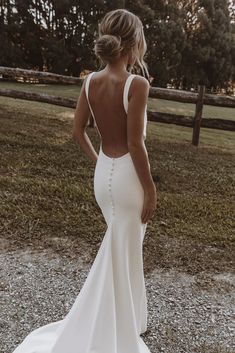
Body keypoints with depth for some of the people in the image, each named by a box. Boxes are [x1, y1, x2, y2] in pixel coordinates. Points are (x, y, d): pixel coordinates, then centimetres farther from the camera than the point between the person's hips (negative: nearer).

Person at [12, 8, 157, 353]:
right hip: (128, 175, -6)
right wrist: (150, 189, -10)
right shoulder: (137, 84, -19)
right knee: (120, 257, 10)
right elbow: (135, 145, -21)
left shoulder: (91, 81, -1)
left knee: (124, 250, 26)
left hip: (103, 174, 7)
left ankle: (130, 318, 46)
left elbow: (78, 131, 5)